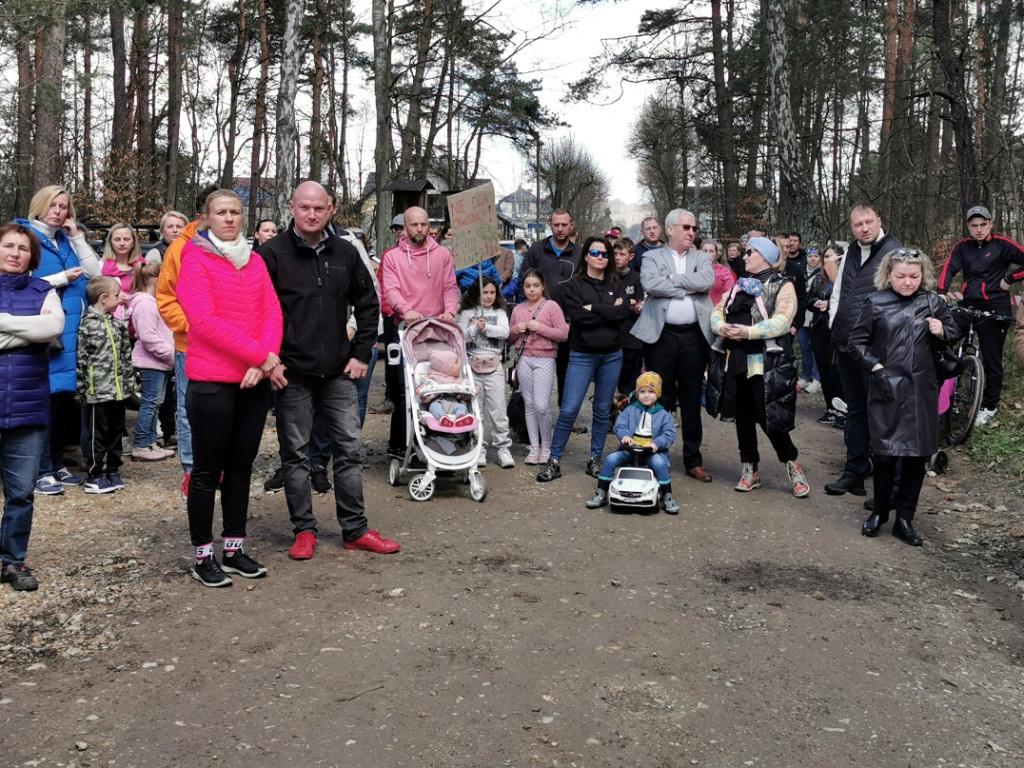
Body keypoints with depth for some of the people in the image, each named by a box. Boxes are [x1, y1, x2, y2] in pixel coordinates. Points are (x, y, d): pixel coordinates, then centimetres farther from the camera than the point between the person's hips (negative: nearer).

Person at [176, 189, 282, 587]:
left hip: (255, 380, 5)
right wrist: (260, 355, -17)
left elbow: (272, 312, 5)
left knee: (241, 468, 12)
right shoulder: (195, 259, -4)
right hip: (211, 381, -5)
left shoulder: (254, 260, 13)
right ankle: (203, 557, 14)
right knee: (208, 471, 3)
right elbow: (205, 320, -15)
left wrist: (266, 358, -13)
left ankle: (234, 549, 22)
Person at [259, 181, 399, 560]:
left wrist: (361, 353, 6)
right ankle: (304, 530, 18)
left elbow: (368, 304, 14)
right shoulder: (272, 253, -5)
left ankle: (356, 529, 17)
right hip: (291, 374, -3)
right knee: (295, 454, 6)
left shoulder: (345, 253, 6)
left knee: (349, 450, 7)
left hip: (339, 372, 3)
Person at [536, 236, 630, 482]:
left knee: (603, 410, 9)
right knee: (569, 409, -9)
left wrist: (594, 308, -14)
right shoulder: (573, 285, 1)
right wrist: (609, 312, -9)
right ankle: (554, 461, 0)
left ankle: (595, 459, 20)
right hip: (582, 355, -3)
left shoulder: (615, 285, 10)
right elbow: (578, 316, -15)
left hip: (612, 355, 3)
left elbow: (624, 311, -9)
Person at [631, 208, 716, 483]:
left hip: (694, 336, 2)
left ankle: (693, 460, 18)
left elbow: (707, 281, -8)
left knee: (692, 399, 9)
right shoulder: (653, 257, 6)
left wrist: (673, 279, -8)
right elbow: (650, 283, -14)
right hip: (662, 335, -2)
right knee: (660, 398, 4)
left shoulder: (701, 257, 13)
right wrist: (688, 288, -9)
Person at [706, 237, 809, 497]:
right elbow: (717, 311, 11)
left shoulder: (782, 286, -3)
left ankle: (791, 464, 15)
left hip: (766, 362, -6)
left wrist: (748, 332, -25)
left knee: (768, 418, -6)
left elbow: (781, 321, -16)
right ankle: (750, 469, 21)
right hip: (735, 359, 7)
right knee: (742, 416, 10)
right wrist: (722, 326, -11)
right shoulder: (739, 285, 18)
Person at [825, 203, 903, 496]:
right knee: (855, 411, 15)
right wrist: (834, 329, 10)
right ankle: (854, 473, 24)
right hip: (847, 345, 7)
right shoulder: (851, 252, 14)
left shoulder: (894, 252, -8)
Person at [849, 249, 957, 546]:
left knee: (918, 455, 6)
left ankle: (905, 519, 17)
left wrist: (942, 332, -7)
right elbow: (856, 342, 3)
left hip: (921, 389, 2)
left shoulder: (932, 302, 4)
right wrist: (873, 365, -10)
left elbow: (953, 332, 15)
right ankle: (879, 512, 21)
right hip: (887, 388, -2)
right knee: (885, 453, 0)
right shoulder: (876, 302, -2)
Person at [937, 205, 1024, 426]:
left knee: (992, 359, 3)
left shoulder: (1001, 245, -4)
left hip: (995, 308, -3)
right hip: (969, 305, 3)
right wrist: (941, 292, -23)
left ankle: (989, 407, 17)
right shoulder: (962, 247, 4)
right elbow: (949, 269, -9)